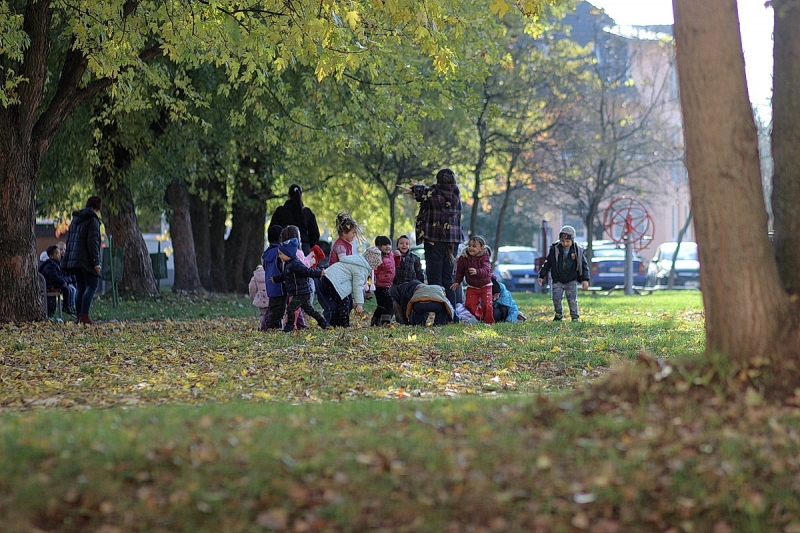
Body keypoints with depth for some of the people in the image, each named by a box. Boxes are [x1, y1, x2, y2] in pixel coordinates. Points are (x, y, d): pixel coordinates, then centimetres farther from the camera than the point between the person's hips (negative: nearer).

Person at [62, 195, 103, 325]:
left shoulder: (75, 219, 15)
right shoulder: (92, 220, -10)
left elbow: (69, 240, 19)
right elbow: (92, 242, -16)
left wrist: (68, 259, 22)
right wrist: (96, 262, -15)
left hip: (74, 259, 8)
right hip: (86, 260, -8)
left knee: (81, 288, 11)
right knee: (92, 286, -6)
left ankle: (79, 317, 7)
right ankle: (84, 315, -17)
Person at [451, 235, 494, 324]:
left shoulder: (485, 257, -18)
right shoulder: (463, 258, -6)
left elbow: (486, 270, -34)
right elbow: (460, 271, 7)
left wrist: (477, 271, -52)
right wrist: (457, 282, 1)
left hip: (485, 286, -3)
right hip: (472, 287, 3)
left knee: (486, 304, -12)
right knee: (469, 304, -6)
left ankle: (489, 321, 6)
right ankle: (480, 315, 20)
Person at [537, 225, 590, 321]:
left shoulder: (578, 251, -7)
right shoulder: (555, 249, -5)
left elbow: (584, 265, 0)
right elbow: (547, 263, 5)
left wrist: (585, 280, -7)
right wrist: (541, 276, 5)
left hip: (571, 281, -1)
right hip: (558, 281, 1)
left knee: (572, 300, -5)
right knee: (556, 298, -5)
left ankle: (575, 317, 8)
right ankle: (559, 314, 19)